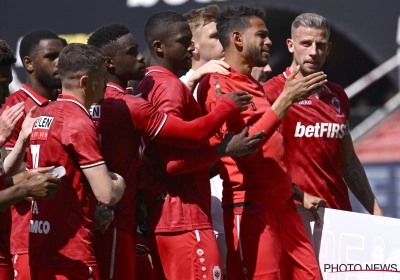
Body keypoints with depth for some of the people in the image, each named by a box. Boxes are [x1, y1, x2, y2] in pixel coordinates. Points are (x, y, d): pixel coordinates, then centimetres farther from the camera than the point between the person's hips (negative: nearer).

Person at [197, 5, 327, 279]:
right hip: (250, 210, -9)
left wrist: (298, 194, 20)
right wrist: (286, 100, -20)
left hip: (283, 206, 9)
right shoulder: (217, 85, -9)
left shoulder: (255, 86, 18)